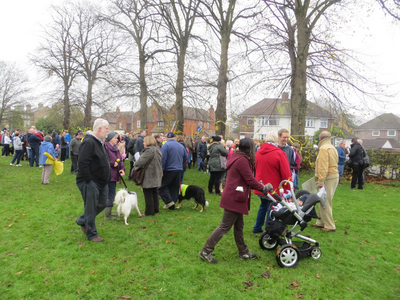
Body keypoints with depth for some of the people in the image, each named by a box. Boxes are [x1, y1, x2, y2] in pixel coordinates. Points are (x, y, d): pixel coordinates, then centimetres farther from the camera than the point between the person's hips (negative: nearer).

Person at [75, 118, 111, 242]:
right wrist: (89, 180, -22)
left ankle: (82, 221, 38)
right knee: (91, 208, 3)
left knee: (102, 204, 17)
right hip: (90, 182, -10)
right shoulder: (89, 142, -19)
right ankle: (91, 234, 18)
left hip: (101, 182, 10)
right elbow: (83, 163, -25)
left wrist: (107, 178, 14)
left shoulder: (100, 142, 13)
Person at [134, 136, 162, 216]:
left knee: (148, 194, 0)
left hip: (149, 175, -9)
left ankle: (149, 211, 7)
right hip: (156, 175, 10)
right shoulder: (157, 149, 11)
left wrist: (136, 165, -3)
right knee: (154, 192, 18)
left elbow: (141, 161, -22)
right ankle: (156, 209, 26)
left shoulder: (149, 150, -20)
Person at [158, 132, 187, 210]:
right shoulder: (181, 146, 9)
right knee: (175, 188, 12)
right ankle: (172, 205, 16)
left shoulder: (166, 145, -10)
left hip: (169, 170, -6)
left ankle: (169, 201, -8)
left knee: (162, 186, 5)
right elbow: (185, 158, 18)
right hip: (179, 170, 6)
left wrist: (161, 170, -13)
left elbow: (163, 159, -17)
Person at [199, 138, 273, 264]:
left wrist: (259, 186, 14)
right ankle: (206, 251, 6)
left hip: (234, 197, 10)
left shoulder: (237, 158, 12)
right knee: (225, 227, -2)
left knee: (239, 226, 18)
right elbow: (250, 180, -17)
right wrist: (263, 188, -1)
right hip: (234, 199, -10)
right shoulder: (242, 160, -19)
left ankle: (243, 252, 31)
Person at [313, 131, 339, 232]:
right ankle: (321, 222, 25)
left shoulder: (323, 148, -13)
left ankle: (330, 226, 4)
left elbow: (323, 166, -20)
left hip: (328, 177, -10)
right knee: (324, 201, 16)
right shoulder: (332, 148, 17)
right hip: (334, 176, 10)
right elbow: (335, 162, 17)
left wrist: (321, 181, -19)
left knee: (325, 202, -2)